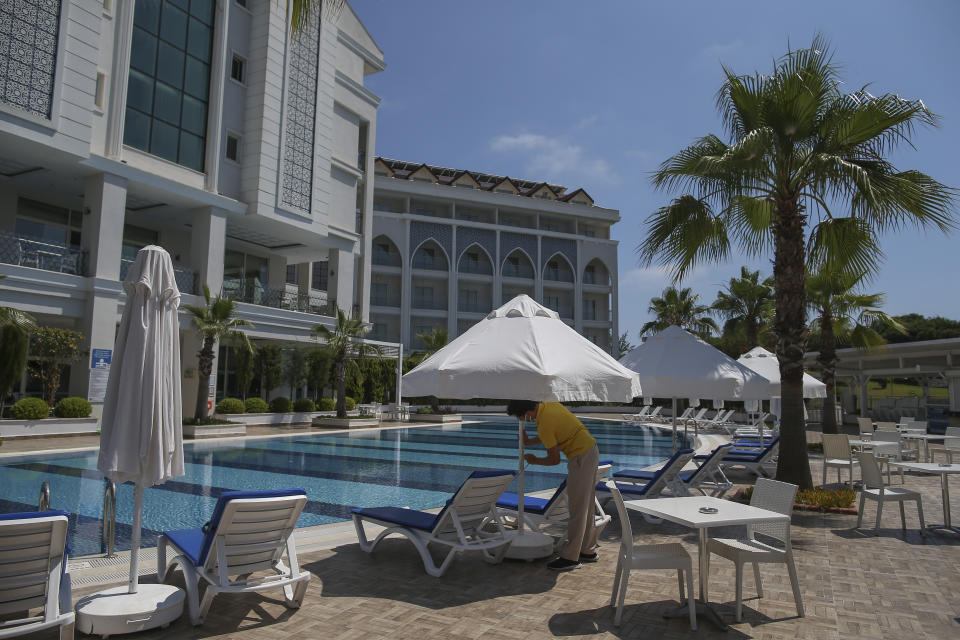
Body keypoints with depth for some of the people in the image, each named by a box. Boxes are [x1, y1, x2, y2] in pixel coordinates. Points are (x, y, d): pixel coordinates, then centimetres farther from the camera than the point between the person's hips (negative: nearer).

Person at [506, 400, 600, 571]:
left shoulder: (544, 425, -22)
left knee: (577, 508, -3)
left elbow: (554, 459, -13)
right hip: (591, 450, 10)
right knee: (586, 505, 16)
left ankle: (570, 557, 4)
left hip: (581, 458, -10)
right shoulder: (548, 405, 4)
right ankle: (588, 551, 26)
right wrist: (529, 442, 20)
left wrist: (534, 461, 4)